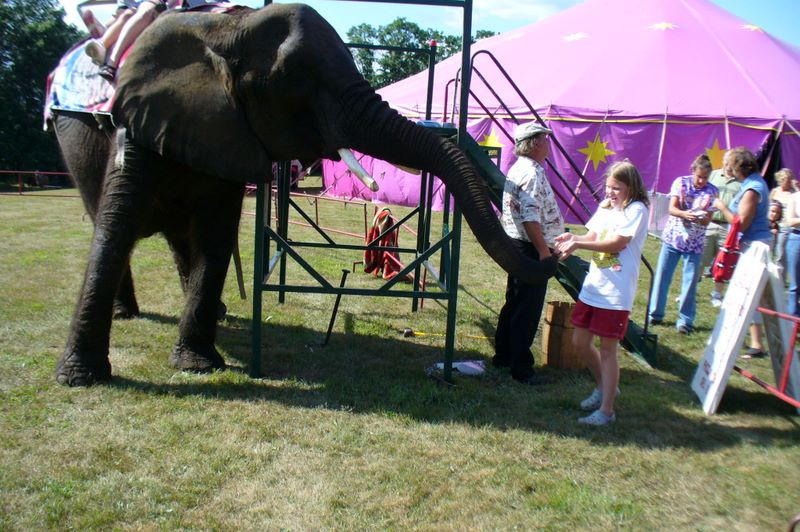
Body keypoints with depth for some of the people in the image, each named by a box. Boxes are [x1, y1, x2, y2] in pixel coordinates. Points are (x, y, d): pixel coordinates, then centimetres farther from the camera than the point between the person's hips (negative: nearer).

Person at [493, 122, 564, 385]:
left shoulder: (518, 169, 15)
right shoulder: (532, 173, -18)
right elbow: (530, 217, -26)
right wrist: (544, 250, -22)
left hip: (516, 245, 11)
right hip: (530, 248, -11)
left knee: (514, 304, 18)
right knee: (528, 311, -4)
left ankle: (502, 356, 28)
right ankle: (521, 369, 3)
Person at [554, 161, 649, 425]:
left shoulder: (636, 210, -11)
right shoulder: (605, 206, 11)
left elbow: (617, 243, -20)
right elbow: (592, 237, 10)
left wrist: (578, 243, -23)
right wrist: (573, 238, -11)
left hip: (616, 294, -8)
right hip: (592, 287, 8)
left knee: (607, 349, -2)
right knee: (580, 341, 14)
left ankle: (606, 410, 9)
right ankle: (604, 387, 37)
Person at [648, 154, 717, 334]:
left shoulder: (712, 191, -4)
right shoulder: (680, 182, -4)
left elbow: (708, 219, -5)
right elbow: (672, 209, -11)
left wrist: (700, 218, -28)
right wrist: (685, 214, -31)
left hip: (694, 242, 0)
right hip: (672, 237, 0)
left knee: (690, 281, 0)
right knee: (662, 276, 4)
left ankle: (685, 320, 10)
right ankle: (655, 314, 17)